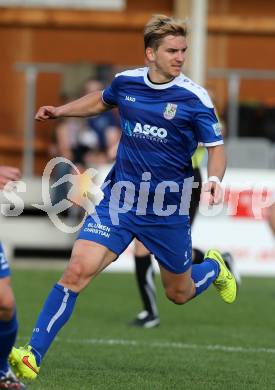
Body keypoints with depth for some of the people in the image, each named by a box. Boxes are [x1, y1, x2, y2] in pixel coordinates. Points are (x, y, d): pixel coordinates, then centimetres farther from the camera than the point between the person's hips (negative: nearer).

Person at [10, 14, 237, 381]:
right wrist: (60, 111, 15)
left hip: (167, 210, -2)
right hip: (118, 199, 2)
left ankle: (214, 267, 51)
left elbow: (216, 147, -8)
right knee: (77, 271, -16)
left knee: (180, 294, 15)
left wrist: (214, 179, -29)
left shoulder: (194, 98, -12)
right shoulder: (125, 82, -1)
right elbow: (102, 101, 24)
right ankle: (32, 355, -15)